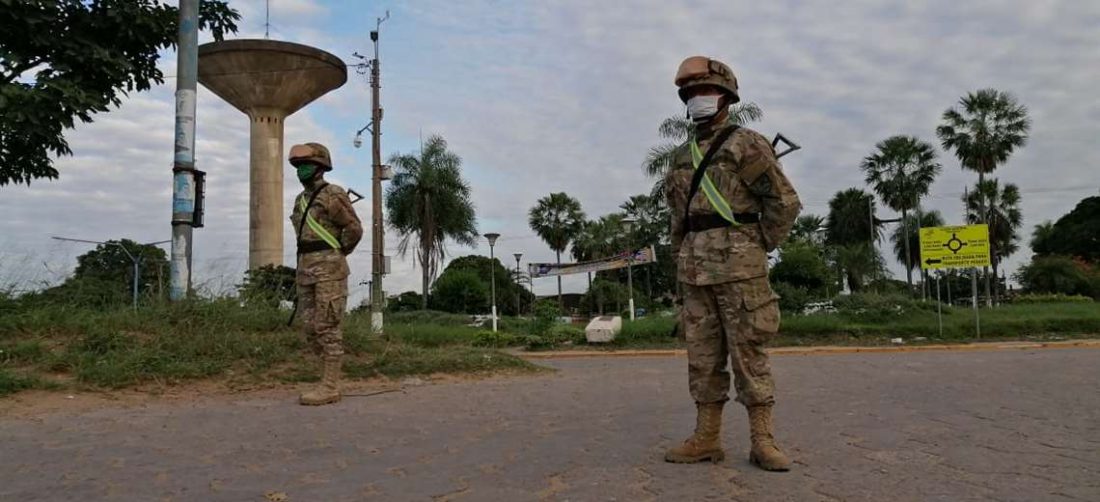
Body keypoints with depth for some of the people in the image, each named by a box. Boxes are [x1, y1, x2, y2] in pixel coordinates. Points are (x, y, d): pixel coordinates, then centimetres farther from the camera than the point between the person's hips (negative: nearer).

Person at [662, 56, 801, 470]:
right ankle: (706, 438, 12)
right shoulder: (682, 156, 17)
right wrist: (683, 260, 15)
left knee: (748, 353, -4)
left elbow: (785, 203, -7)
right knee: (703, 355, 6)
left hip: (739, 264, -6)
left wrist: (757, 250, -5)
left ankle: (762, 443, 3)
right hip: (696, 270, 6)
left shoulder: (746, 144, -3)